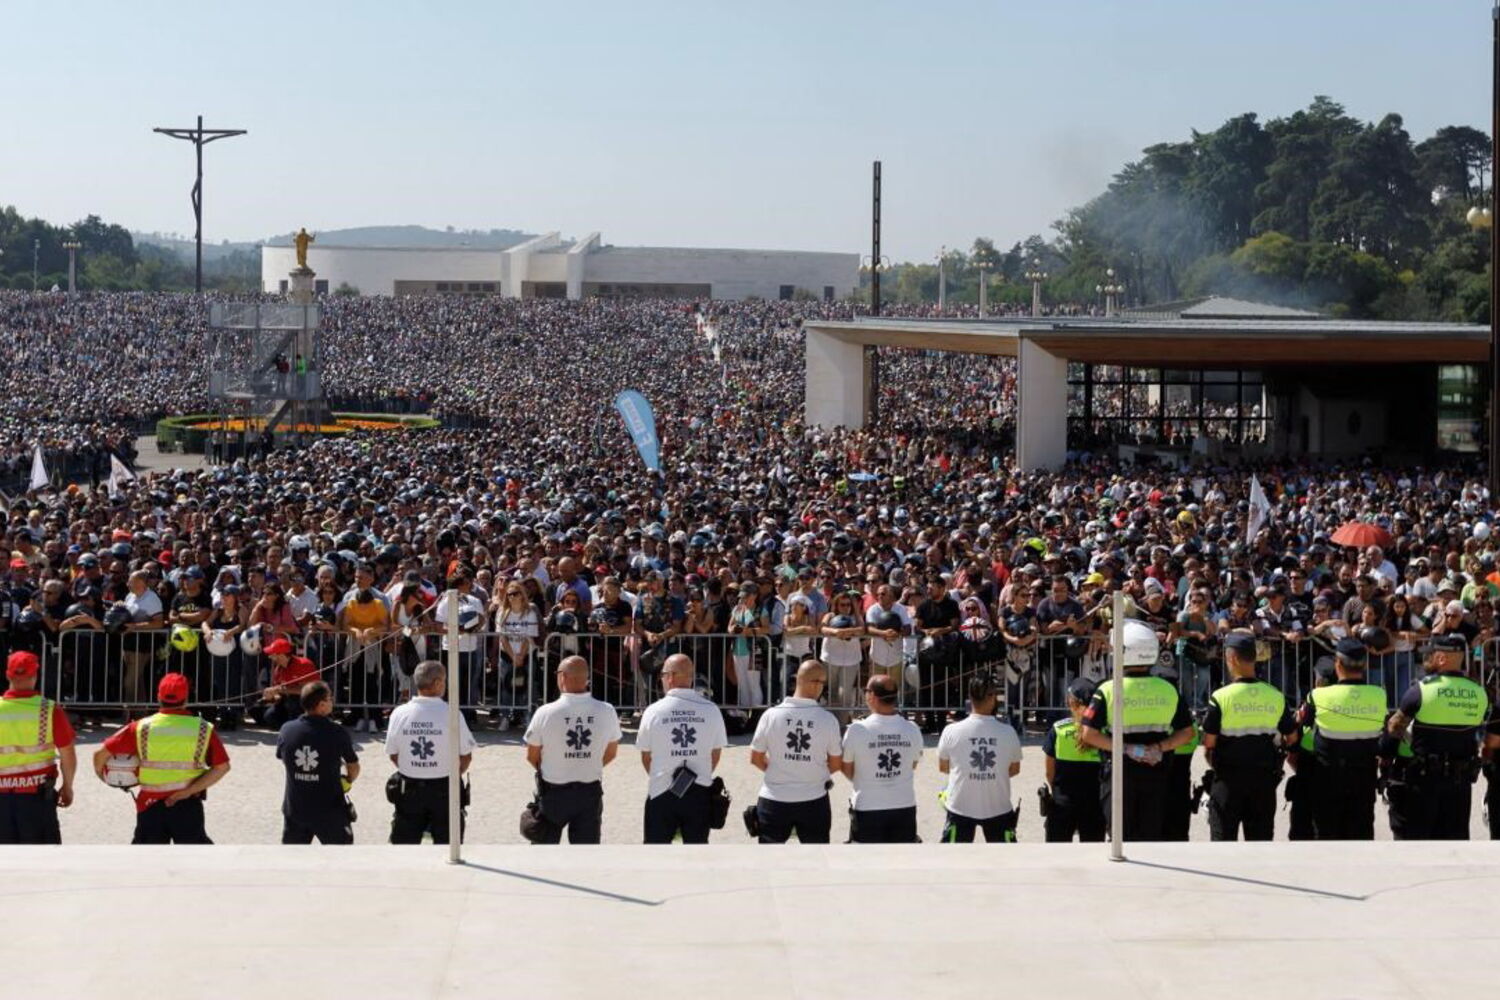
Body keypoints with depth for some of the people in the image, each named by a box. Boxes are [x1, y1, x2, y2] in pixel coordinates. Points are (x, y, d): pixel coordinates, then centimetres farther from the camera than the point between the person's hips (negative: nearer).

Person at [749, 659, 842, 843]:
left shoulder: (772, 715, -10)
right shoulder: (828, 719, -10)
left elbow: (756, 758, 0)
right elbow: (836, 764, 1)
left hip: (774, 801, 0)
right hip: (814, 801, 0)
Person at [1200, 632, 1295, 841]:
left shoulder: (1221, 698, -12)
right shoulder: (1276, 697, -1)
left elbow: (1208, 744, -9)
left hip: (1229, 779, -3)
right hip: (1265, 779, 3)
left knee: (1224, 836, 4)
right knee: (1260, 837, 11)